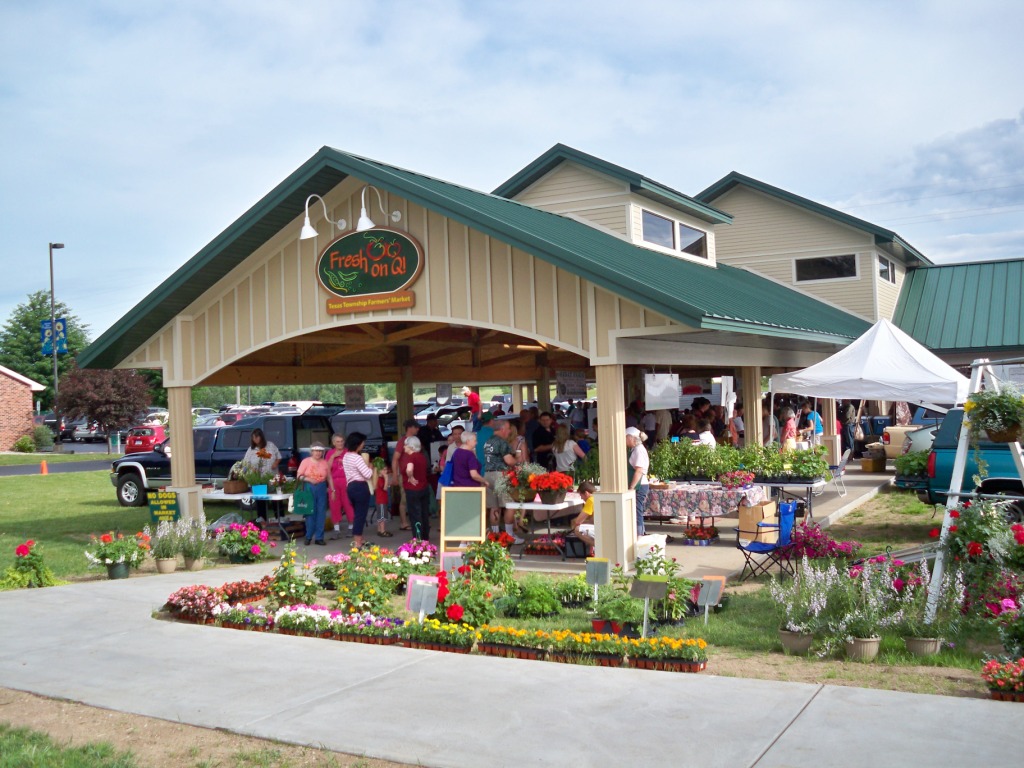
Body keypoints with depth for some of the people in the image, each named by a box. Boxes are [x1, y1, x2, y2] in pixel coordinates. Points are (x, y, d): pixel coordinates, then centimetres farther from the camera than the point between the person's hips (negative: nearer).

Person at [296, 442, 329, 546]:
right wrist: (309, 479, -16)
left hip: (321, 488, 2)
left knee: (321, 513, 2)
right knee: (310, 512, 1)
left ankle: (319, 537, 8)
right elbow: (299, 475, -2)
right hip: (309, 488, -2)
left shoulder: (324, 463, 8)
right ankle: (308, 536, 12)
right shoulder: (306, 461, 0)